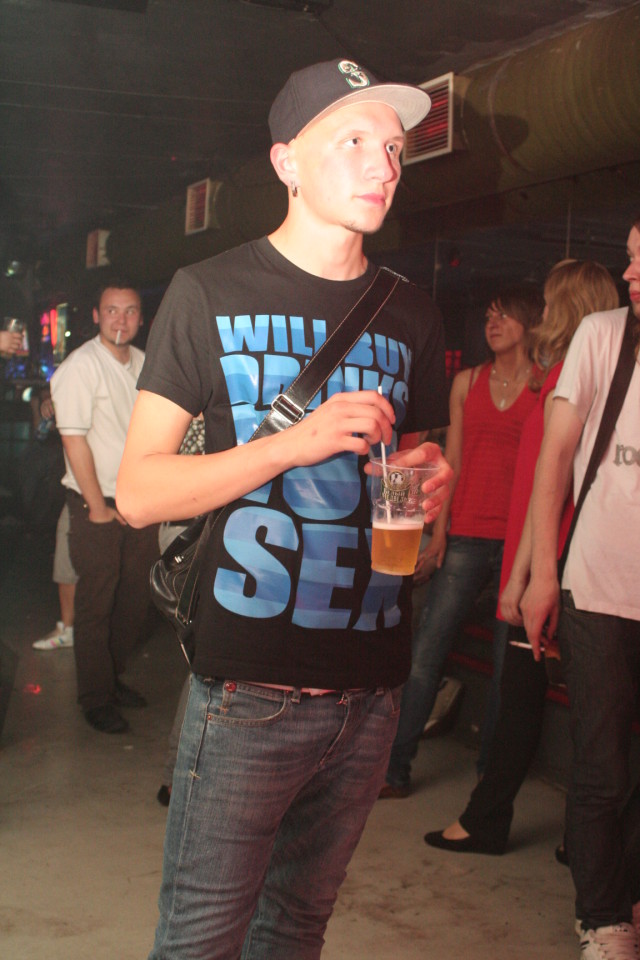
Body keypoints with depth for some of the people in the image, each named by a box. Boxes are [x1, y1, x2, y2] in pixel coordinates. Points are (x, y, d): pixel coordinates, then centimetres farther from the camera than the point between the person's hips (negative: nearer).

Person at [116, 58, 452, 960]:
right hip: (249, 686, -4)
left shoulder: (412, 315, 11)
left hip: (370, 687, 4)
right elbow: (138, 492, -6)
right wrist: (293, 443, -19)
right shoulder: (211, 292, -1)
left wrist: (431, 485, -3)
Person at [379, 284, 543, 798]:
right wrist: (440, 529, 5)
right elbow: (452, 460, 13)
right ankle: (396, 770, 8)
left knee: (509, 662, 4)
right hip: (466, 537, 3)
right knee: (425, 654, -1)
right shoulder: (467, 382, 13)